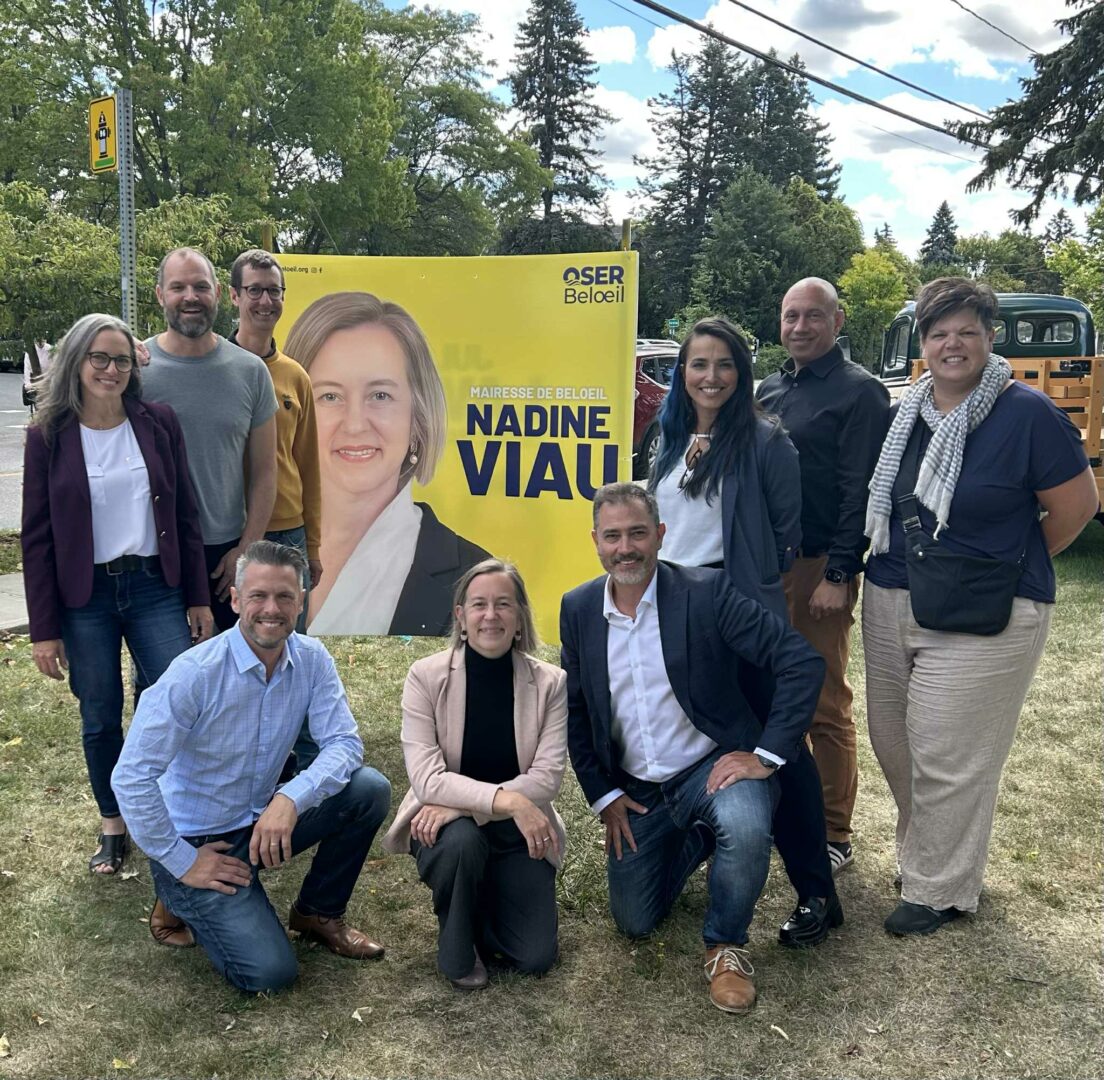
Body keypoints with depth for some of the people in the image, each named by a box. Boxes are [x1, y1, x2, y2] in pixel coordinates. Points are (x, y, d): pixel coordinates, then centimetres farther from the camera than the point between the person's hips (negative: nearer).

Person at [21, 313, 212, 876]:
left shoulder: (158, 423, 0)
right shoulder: (49, 435, -3)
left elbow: (185, 515, 5)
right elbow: (36, 537, -1)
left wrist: (198, 598, 3)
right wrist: (44, 629, -4)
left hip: (155, 587, 1)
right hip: (85, 598, 0)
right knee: (100, 719, 10)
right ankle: (113, 825, 30)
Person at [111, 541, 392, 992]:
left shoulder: (311, 659, -8)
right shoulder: (194, 674, -23)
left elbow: (344, 743, -12)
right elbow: (131, 778, -23)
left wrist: (291, 799, -30)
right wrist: (182, 863, -19)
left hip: (263, 821, 5)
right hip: (198, 842, -5)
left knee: (370, 789, -16)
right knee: (270, 972, -17)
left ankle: (318, 914, 6)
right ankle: (182, 904, 11)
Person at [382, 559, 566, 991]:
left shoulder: (549, 683, -10)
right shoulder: (426, 676, -14)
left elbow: (547, 776, -16)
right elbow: (425, 777, -21)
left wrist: (460, 804, -27)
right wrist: (507, 799, -36)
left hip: (517, 831, 2)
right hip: (446, 827, -1)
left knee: (536, 957, -12)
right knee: (461, 840, -37)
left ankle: (486, 903, 22)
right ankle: (457, 947, -5)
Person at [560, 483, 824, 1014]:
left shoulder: (706, 591, -17)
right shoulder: (577, 609, -3)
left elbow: (803, 663, -19)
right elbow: (574, 711, 7)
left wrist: (765, 755, -20)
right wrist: (603, 796, 1)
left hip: (713, 767, -4)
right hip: (636, 789, 4)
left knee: (746, 828, -36)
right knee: (634, 923, 5)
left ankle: (725, 944, -5)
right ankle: (695, 840, 35)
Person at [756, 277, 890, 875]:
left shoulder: (859, 392, -7)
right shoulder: (770, 388, 15)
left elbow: (860, 491, -13)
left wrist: (838, 575, -18)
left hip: (818, 568, -7)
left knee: (824, 704, 0)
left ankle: (834, 835, 11)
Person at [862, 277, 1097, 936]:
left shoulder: (1027, 412, -10)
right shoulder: (906, 413, 7)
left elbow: (1077, 505, -6)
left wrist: (1011, 565, 4)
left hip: (981, 617, -6)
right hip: (890, 605, 7)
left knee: (949, 758, -1)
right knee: (892, 741, 14)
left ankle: (940, 891, 16)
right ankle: (923, 855, 35)